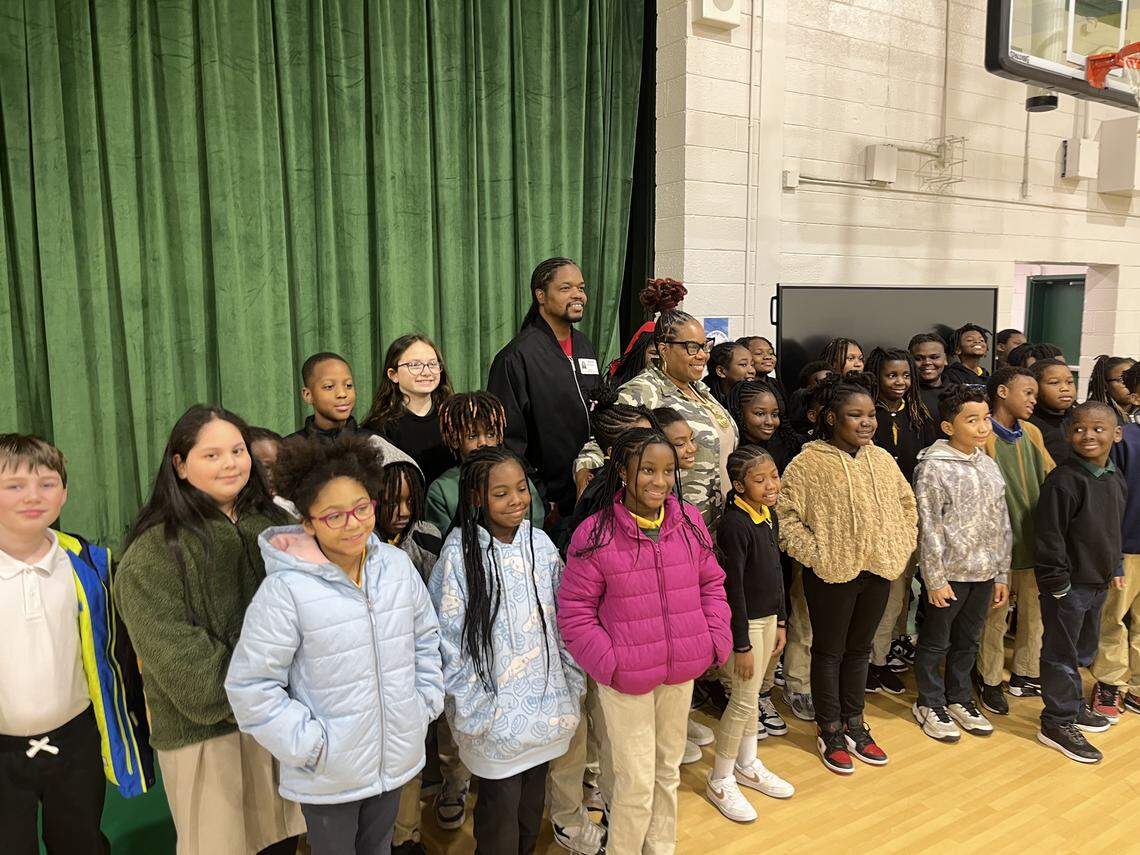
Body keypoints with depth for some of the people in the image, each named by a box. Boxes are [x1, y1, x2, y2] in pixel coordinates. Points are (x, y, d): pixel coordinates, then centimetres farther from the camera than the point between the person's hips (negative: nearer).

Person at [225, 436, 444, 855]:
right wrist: (310, 745, -16)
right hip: (329, 774, -4)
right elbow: (250, 686, -18)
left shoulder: (397, 564, -7)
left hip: (397, 756, 4)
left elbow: (425, 637, 8)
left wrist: (426, 702, 3)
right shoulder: (286, 589, -23)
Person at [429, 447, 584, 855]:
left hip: (545, 706, 4)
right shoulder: (460, 553, -16)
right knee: (501, 810, 11)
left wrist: (573, 685, 6)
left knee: (532, 807, 21)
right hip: (497, 714, -4)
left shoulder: (539, 541, -4)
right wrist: (471, 715, -11)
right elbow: (450, 642, -12)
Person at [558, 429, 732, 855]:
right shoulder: (594, 535, -16)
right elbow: (575, 613, -10)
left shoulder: (690, 521, -3)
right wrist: (609, 662, -16)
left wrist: (716, 640, -1)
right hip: (626, 677, -4)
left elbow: (711, 584, 9)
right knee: (636, 781, 5)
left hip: (682, 672, 5)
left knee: (668, 769, 22)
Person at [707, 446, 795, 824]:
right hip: (744, 622, -8)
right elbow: (733, 587, -21)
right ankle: (720, 780, 16)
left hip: (767, 617, 8)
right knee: (744, 701, 0)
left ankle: (747, 766, 35)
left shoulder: (769, 515, 4)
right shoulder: (735, 524, -22)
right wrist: (741, 645, -18)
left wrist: (780, 622, 16)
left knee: (751, 696, 19)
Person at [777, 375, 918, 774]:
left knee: (860, 649, 18)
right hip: (832, 575, -5)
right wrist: (815, 554, -15)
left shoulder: (883, 459, 4)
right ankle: (830, 732, 25)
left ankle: (854, 725, 35)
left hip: (878, 572, 5)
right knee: (829, 652, 10)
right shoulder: (808, 463, -14)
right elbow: (785, 516, -14)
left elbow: (907, 505, 17)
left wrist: (901, 546, 8)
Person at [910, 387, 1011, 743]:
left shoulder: (989, 466, 6)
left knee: (968, 640, 18)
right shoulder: (933, 466, -13)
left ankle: (959, 698, 35)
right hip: (949, 573, -6)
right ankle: (929, 703, 24)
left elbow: (1002, 524, 11)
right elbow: (928, 528, -14)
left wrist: (1001, 574, 10)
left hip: (983, 572, 6)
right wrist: (935, 579, -14)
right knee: (935, 642, 8)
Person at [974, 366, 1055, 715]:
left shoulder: (1031, 434, 8)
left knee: (1035, 611, 17)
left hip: (1035, 538, 7)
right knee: (995, 616, 6)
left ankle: (1025, 674, 34)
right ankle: (989, 681, 23)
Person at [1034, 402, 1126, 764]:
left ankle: (1074, 706, 38)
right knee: (1061, 655, 3)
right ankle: (1057, 723, 14)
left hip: (1098, 584, 8)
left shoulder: (1116, 480, 7)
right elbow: (1050, 536, -20)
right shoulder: (1063, 480, -20)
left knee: (1082, 652, 22)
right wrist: (1058, 581, -18)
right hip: (1067, 585, -8)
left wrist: (1115, 569, 18)